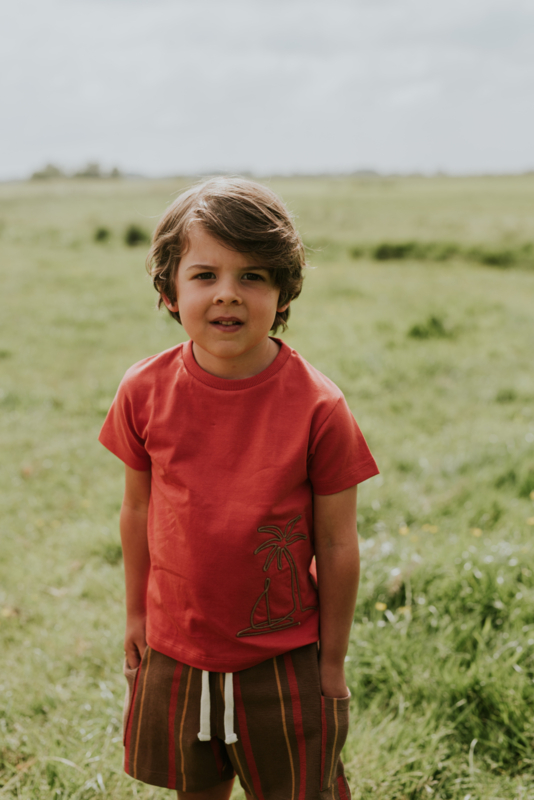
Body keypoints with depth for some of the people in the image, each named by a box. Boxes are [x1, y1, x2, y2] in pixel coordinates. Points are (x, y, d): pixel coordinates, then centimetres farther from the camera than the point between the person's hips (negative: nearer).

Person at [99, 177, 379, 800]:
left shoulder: (317, 406, -18)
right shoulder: (144, 391, -10)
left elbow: (337, 545, -10)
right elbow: (138, 509, 3)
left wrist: (332, 663, -3)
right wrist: (136, 614, 11)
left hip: (283, 659, -2)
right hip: (174, 652, 3)